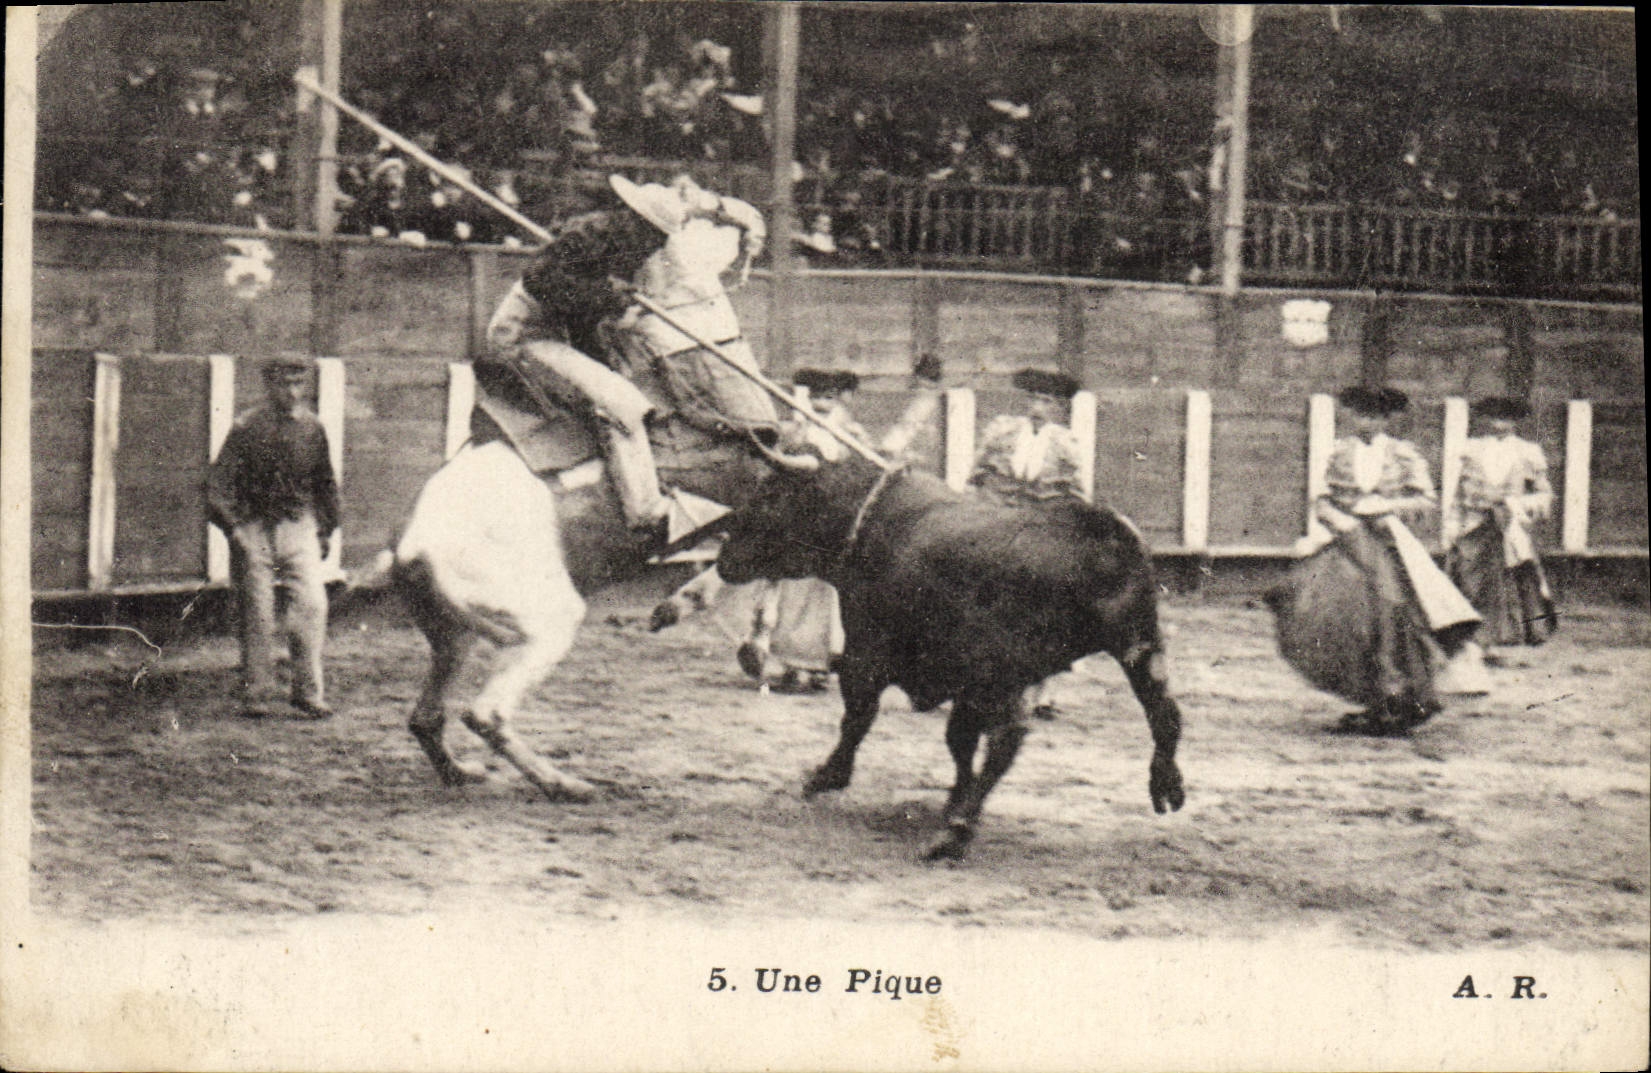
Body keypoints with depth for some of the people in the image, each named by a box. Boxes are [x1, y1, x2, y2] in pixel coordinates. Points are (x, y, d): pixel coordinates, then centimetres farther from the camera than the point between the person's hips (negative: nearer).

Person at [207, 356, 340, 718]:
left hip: (300, 527, 2)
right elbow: (218, 483, -5)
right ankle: (258, 692, 11)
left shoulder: (312, 427, 6)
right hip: (254, 529, -2)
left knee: (312, 604, -10)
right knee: (257, 613, 1)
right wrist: (232, 528, -15)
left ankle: (308, 691, -4)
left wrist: (326, 530, 16)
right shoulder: (247, 428, -4)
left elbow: (326, 483, 18)